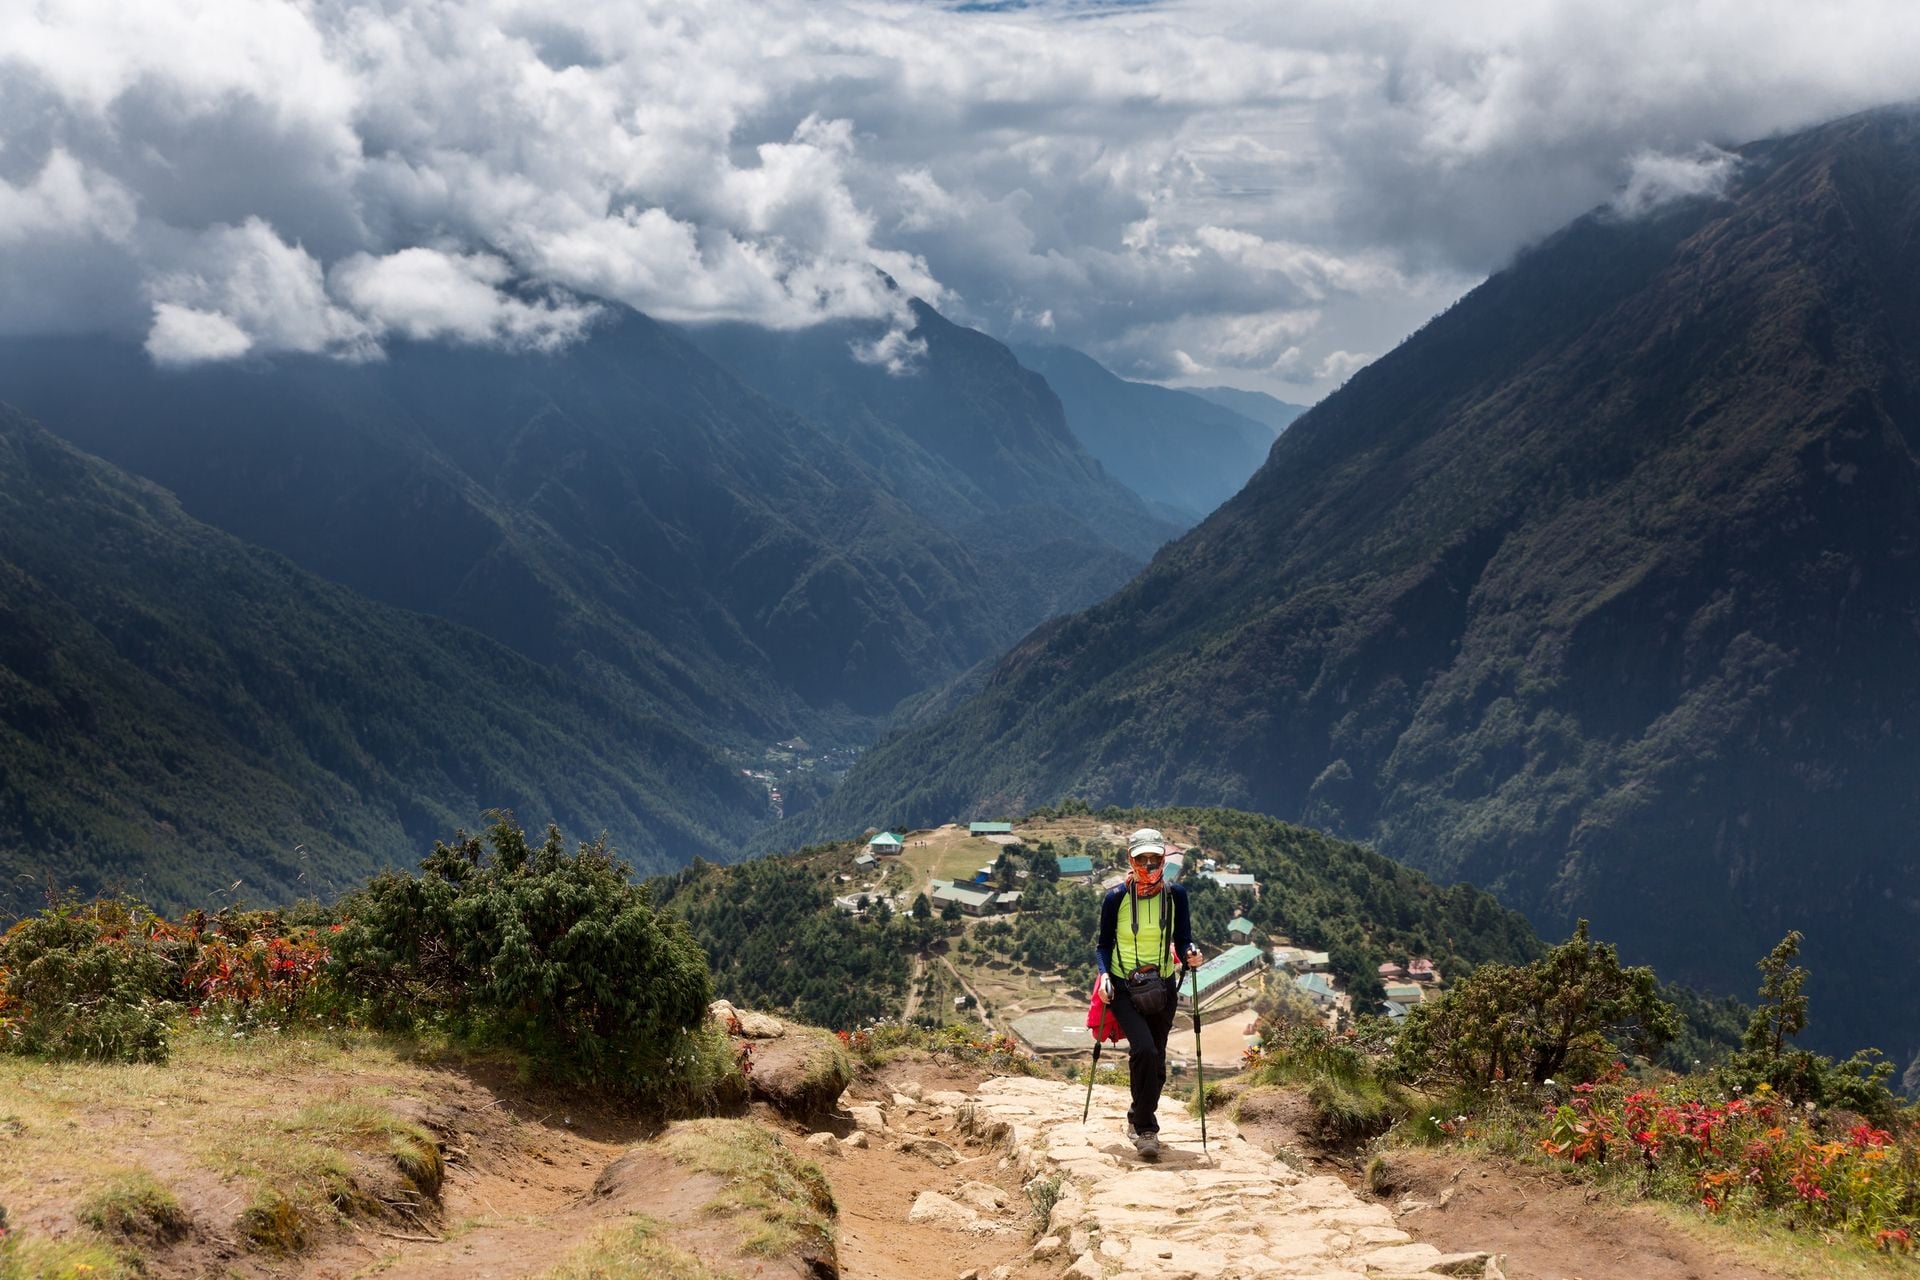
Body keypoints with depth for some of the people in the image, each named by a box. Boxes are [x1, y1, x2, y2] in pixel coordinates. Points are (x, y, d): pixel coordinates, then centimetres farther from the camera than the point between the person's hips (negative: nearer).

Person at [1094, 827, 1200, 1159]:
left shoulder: (1175, 894, -3)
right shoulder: (1116, 898, -9)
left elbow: (1182, 941, 1)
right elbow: (1104, 945, -1)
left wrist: (1190, 954, -21)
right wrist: (1104, 974, -18)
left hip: (1162, 988, 3)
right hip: (1123, 988, -3)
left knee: (1156, 1061, 10)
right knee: (1144, 1050, -22)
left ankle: (1138, 1119, 34)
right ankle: (1146, 1129, -12)